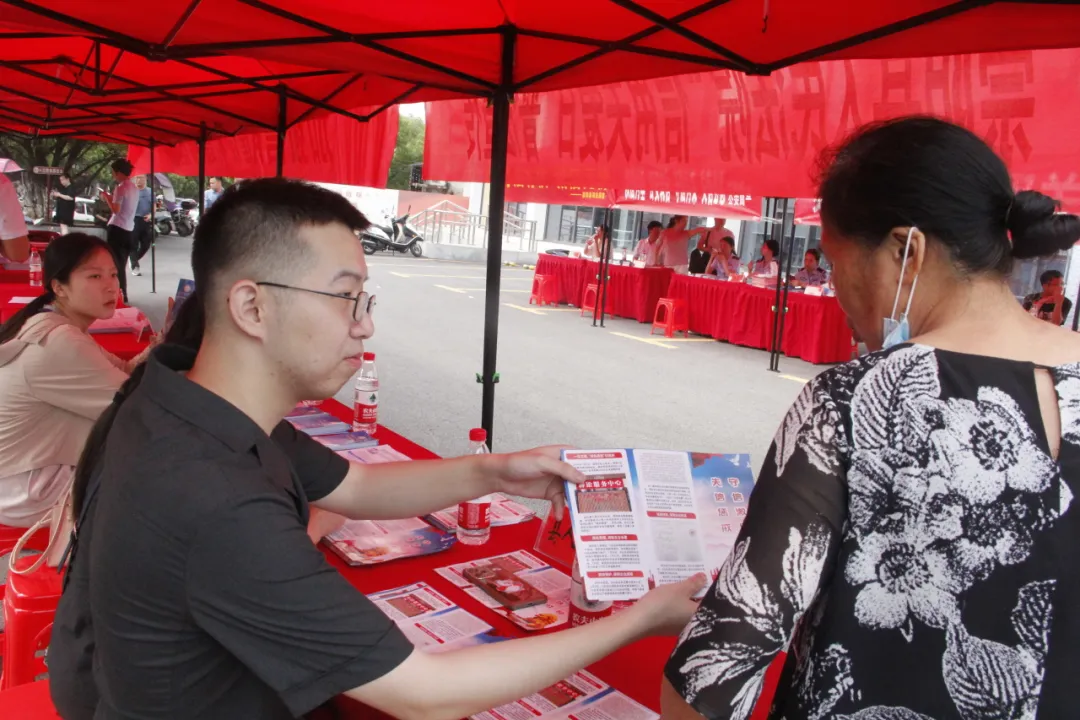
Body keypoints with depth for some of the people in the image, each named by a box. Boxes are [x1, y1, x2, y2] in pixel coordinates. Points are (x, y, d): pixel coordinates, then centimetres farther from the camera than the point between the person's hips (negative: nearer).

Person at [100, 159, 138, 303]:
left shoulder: (121, 188, -13)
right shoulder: (134, 188, 12)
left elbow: (116, 210, -16)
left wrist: (107, 197, -3)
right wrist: (112, 198, 18)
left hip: (117, 228, -8)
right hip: (128, 229, 8)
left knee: (115, 263, -4)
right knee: (122, 264, 13)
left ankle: (118, 295, -4)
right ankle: (122, 294, 16)